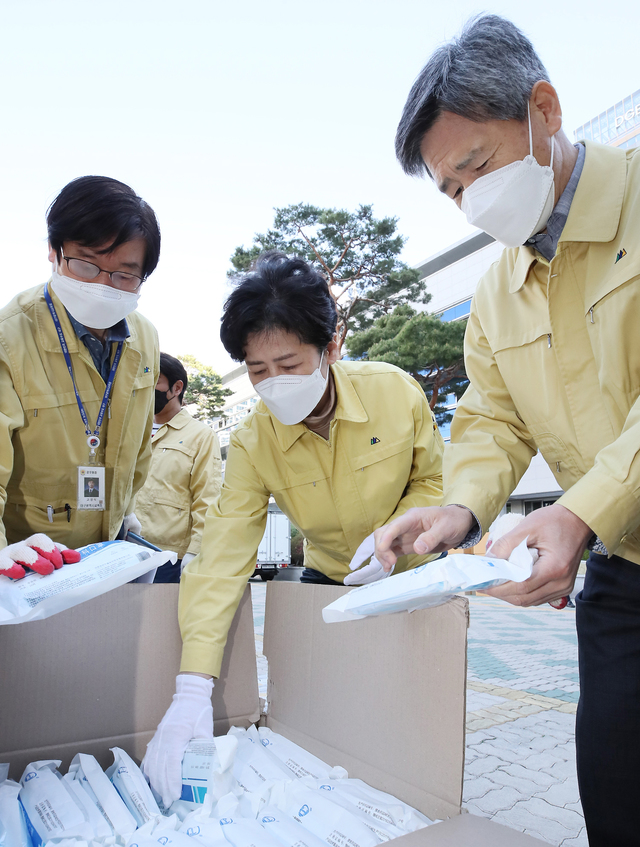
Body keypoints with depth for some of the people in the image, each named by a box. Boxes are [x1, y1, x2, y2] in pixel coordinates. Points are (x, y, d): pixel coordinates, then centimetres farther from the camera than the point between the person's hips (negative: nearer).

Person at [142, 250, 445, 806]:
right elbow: (223, 557, -27)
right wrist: (192, 691, -34)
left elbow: (434, 480, -8)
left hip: (411, 572, -1)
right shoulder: (252, 442, -22)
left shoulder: (396, 391, -24)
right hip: (327, 578, 1)